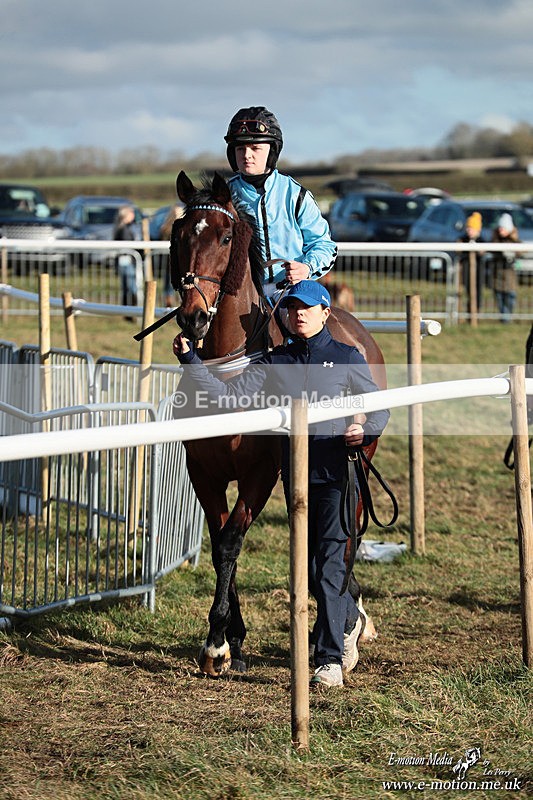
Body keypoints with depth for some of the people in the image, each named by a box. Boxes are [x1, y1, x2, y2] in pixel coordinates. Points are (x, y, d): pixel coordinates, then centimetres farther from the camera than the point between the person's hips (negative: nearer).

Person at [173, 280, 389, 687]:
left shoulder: (347, 358, 1)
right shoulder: (275, 362, 8)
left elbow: (379, 406, 5)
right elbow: (227, 395, 2)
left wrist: (366, 430, -17)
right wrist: (190, 360, -6)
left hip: (336, 474, -4)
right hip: (295, 475, 4)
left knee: (329, 565, -9)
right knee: (310, 568, 14)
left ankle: (329, 659, -5)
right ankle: (349, 619, 42)